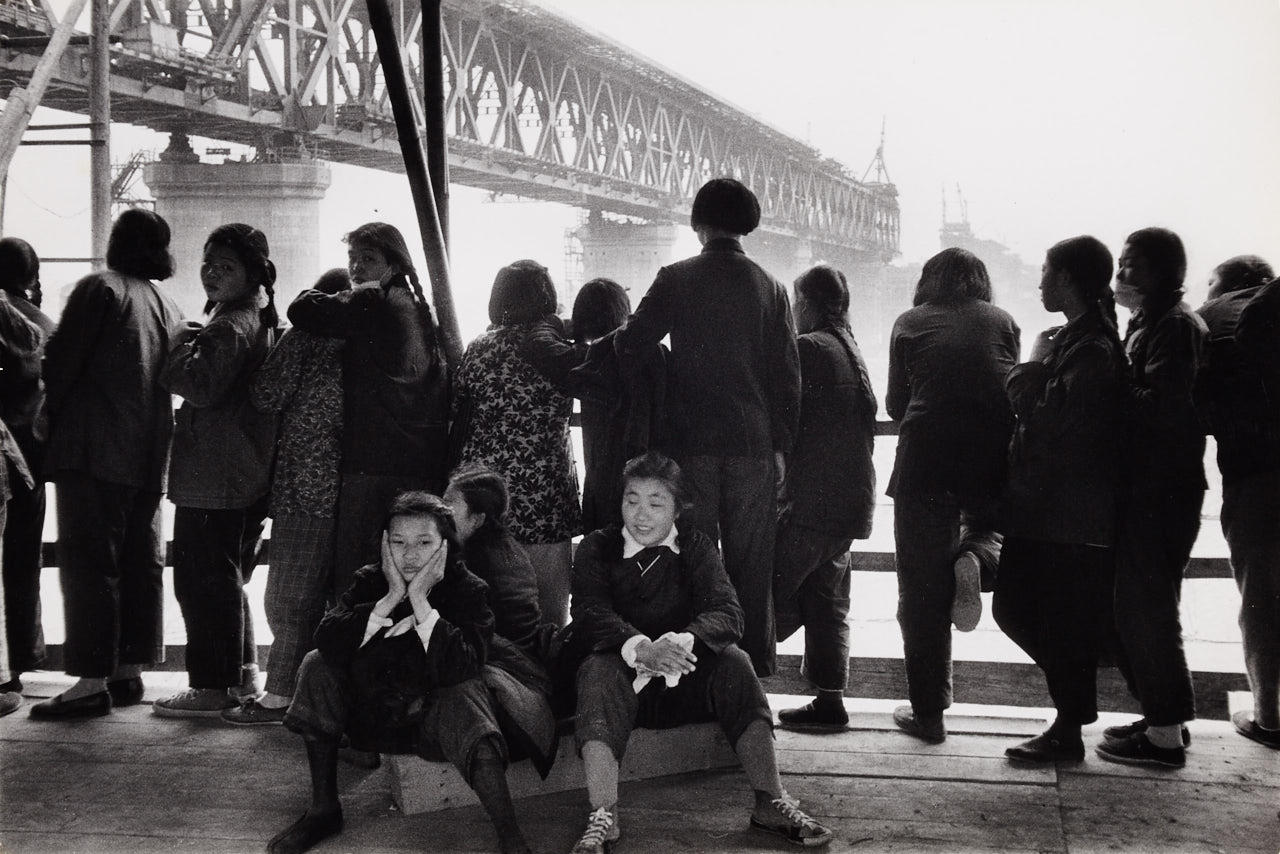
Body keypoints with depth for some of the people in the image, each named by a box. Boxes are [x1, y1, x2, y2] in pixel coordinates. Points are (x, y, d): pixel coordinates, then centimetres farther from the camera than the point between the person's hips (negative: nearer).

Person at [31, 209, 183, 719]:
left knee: (88, 562, -6)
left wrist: (48, 415, 2)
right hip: (149, 454, 7)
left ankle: (92, 681, -8)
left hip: (93, 450, -7)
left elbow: (62, 361, -9)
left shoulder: (100, 289, -6)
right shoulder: (167, 306, 14)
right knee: (140, 561, 10)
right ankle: (129, 671, 15)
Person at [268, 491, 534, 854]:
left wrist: (420, 601, -29)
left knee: (464, 695, -34)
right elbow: (327, 642, -21)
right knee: (317, 665, -16)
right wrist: (391, 598, -27)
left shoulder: (468, 590, -11)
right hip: (370, 712, 3)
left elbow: (460, 669, -27)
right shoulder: (369, 581, -3)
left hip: (435, 718, -3)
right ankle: (323, 809, -7)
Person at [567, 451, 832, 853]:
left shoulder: (695, 546, 7)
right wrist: (641, 648, -35)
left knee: (733, 662, -26)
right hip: (626, 676, -1)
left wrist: (682, 641, -33)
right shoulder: (597, 548, 4)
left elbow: (727, 613, -10)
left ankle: (771, 802, -25)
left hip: (685, 677, 1)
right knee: (598, 671, -33)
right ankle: (602, 818, -43)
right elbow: (589, 613, -14)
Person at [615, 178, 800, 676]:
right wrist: (781, 445, 9)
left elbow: (631, 346, -3)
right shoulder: (770, 288, 3)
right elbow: (787, 375, 4)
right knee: (751, 560, 9)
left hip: (692, 442, -1)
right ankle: (754, 663, 14)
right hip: (754, 443, 2)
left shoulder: (676, 280, -3)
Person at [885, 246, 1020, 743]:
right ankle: (974, 558, -4)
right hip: (995, 457, 1)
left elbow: (895, 405, 12)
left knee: (922, 591, 8)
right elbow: (1012, 394, 16)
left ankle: (928, 712, 10)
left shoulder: (910, 324, 10)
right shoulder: (1002, 322, 13)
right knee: (990, 526, 32)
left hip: (926, 459, -1)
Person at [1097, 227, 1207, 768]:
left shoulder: (1175, 326, -13)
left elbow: (1162, 408, -23)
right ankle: (1163, 717, 26)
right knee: (1134, 607, 15)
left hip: (1161, 494, -10)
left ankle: (1165, 735, 6)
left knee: (1145, 609, -4)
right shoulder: (1149, 322, 18)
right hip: (1143, 488, 10)